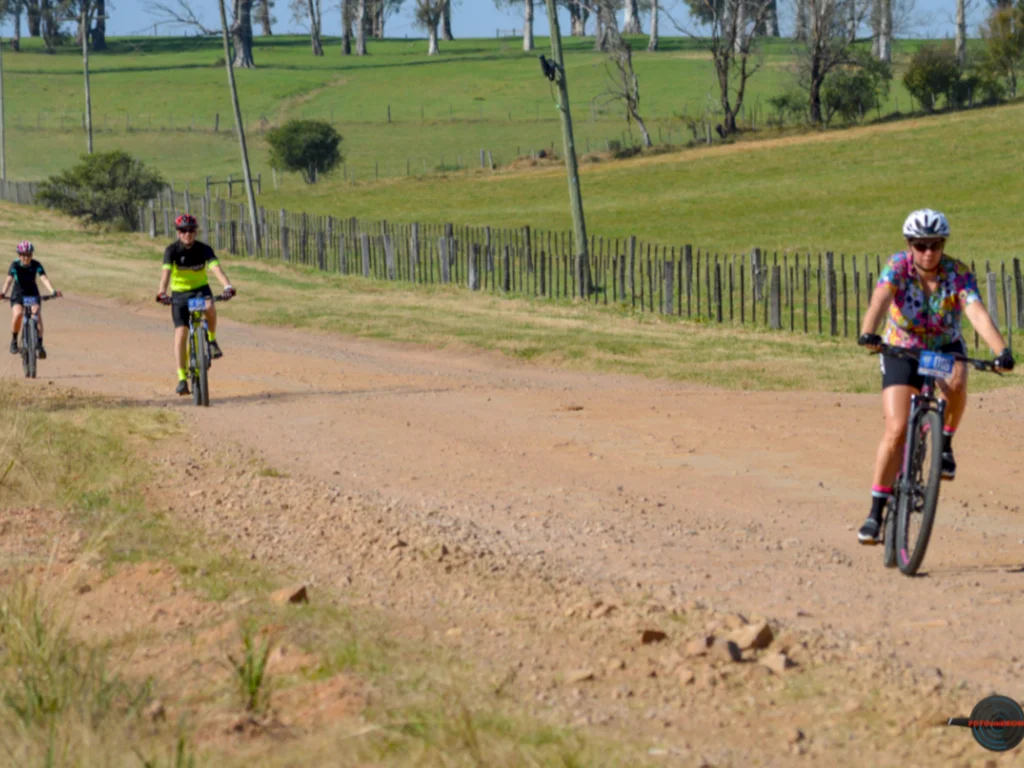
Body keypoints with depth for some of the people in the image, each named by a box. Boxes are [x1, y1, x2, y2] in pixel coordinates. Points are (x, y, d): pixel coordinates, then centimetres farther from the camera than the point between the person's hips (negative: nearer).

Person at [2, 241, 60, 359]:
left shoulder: (36, 265, -12)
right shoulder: (15, 265, -15)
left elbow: (44, 278, -24)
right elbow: (9, 279, -28)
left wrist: (53, 291, -42)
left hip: (33, 295, 1)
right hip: (18, 295, -1)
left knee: (37, 314, -23)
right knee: (17, 314, -28)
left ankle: (39, 344, -17)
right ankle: (14, 340, -6)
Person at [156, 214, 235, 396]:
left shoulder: (204, 249, -14)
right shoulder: (172, 250, -15)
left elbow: (216, 268, -28)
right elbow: (166, 272, -29)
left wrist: (227, 286, -46)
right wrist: (162, 293, -47)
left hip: (201, 289, 0)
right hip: (179, 293, 0)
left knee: (209, 307, -35)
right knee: (180, 333, -11)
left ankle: (212, 340, -6)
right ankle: (182, 378, -7)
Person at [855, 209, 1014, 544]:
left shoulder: (959, 273, -19)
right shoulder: (897, 267, -20)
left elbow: (977, 313, -33)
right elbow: (880, 299, -39)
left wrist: (1002, 350, -49)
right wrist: (868, 333, -59)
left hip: (946, 348, 1)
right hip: (901, 351, -1)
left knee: (955, 385, -35)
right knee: (896, 430, -14)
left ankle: (945, 443, -6)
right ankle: (877, 511, -5)